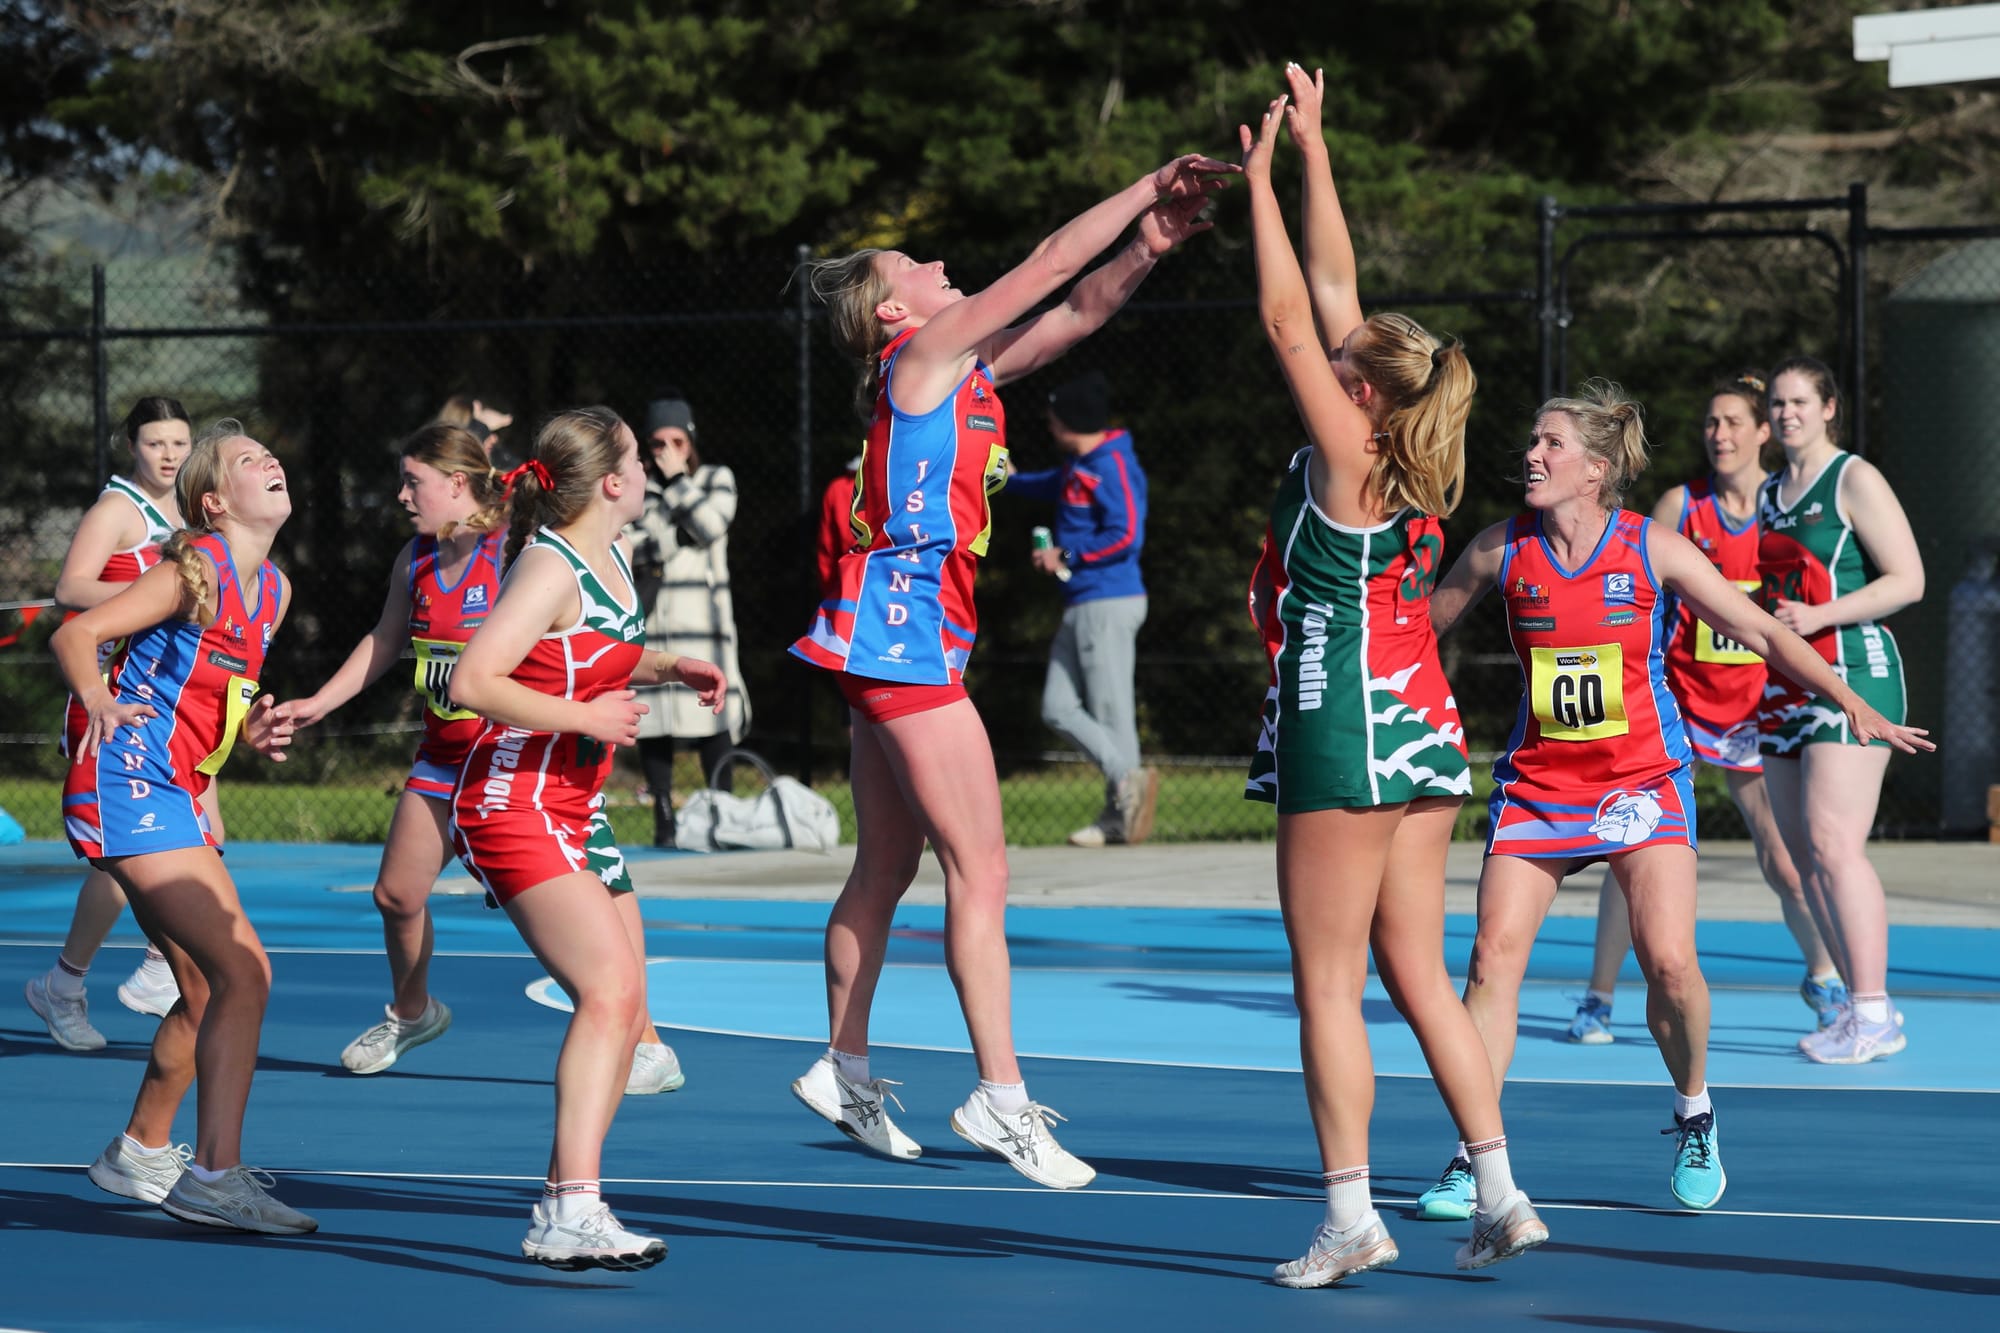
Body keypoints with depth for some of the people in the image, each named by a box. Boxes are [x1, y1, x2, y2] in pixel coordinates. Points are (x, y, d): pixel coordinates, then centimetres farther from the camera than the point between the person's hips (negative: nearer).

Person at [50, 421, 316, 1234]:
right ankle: (214, 1175, -20)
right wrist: (97, 699, -32)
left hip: (174, 797, 10)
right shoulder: (196, 570, -12)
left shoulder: (271, 589, 12)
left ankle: (140, 1154, 35)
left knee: (208, 990, 18)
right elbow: (75, 634, -14)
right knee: (243, 971, -18)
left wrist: (250, 733, 3)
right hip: (129, 786, -10)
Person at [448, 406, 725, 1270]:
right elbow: (471, 682, -26)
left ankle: (564, 1212, 16)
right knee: (610, 990, -24)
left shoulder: (611, 559, 12)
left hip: (575, 811, 10)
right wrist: (586, 717, -21)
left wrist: (669, 670, 13)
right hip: (515, 804, -10)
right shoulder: (550, 569, -17)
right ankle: (572, 1213, -33)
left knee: (623, 1011, 8)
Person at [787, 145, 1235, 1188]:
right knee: (979, 865, -11)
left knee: (885, 867, 16)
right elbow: (1050, 266, -11)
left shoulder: (971, 366, 14)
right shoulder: (924, 352, -9)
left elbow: (1078, 308, 15)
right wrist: (1146, 188, -4)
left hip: (891, 638, 10)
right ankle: (999, 1097, -14)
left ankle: (844, 1071, 25)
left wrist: (1146, 247, 0)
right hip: (907, 630, -10)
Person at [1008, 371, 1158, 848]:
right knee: (1059, 707, 5)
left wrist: (1066, 556, -15)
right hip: (1081, 607, 10)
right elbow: (1050, 487, 39)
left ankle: (1119, 817, -7)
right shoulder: (1077, 467, 15)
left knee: (1111, 711, -8)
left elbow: (1125, 536, -22)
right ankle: (1126, 781, 0)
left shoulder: (1112, 467, -14)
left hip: (1108, 605, -10)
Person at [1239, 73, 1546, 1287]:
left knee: (1328, 981, -3)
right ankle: (1503, 1197, 7)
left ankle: (1351, 1217, -4)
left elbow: (1291, 319, -10)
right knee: (1419, 976, 10)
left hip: (1345, 734, -8)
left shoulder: (1350, 460, -12)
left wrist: (1262, 175, -3)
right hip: (1420, 732, 8)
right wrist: (1313, 153, 17)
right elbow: (1333, 298, 14)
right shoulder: (1409, 465, 7)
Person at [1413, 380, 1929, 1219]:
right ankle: (1472, 1160, -6)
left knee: (1668, 962, -15)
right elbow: (1422, 625, 14)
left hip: (1642, 780, -2)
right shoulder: (1501, 550, -2)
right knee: (1493, 955, -12)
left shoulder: (1654, 550, -7)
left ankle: (1695, 1119, 13)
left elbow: (1763, 632, -2)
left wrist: (1853, 706, -5)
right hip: (1537, 777, 2)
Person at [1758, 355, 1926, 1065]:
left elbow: (1907, 579, -11)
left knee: (1833, 844, -16)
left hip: (1851, 675, -8)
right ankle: (1859, 1008, 9)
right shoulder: (1767, 494, 18)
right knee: (1802, 850, 4)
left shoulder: (1855, 481, -5)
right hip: (1783, 688, 8)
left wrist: (1817, 616, -18)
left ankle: (1874, 1014, -16)